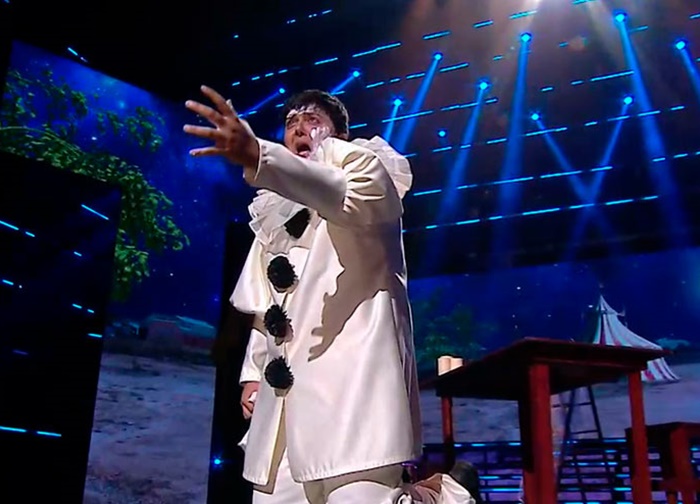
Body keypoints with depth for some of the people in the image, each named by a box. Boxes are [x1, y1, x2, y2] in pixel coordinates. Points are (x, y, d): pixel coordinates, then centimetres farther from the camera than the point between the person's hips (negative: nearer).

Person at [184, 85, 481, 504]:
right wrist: (254, 370, 14)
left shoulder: (362, 164, 10)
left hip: (352, 369, -7)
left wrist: (257, 156, -32)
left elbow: (350, 197, -17)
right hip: (285, 383, 7)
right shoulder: (278, 211, 29)